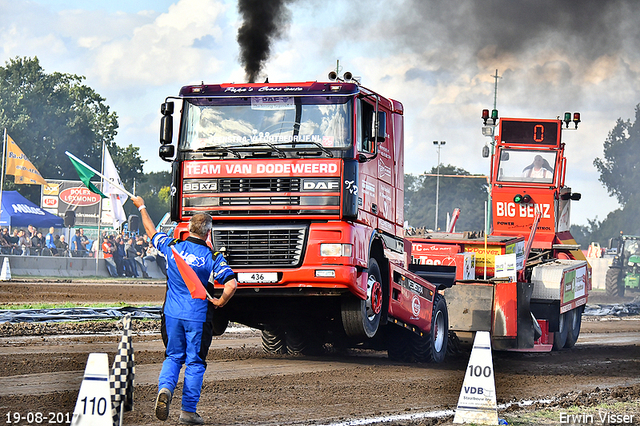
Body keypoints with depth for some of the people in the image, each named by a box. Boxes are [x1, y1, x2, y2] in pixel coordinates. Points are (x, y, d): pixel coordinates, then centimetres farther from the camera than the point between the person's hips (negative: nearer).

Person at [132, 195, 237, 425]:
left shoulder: (172, 247, -3)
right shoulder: (212, 257, -11)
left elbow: (151, 231, 16)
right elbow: (231, 285, -21)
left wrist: (141, 207, 30)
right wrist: (220, 302, -3)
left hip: (172, 314, 3)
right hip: (198, 317, -3)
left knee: (173, 357, 18)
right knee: (195, 362, 7)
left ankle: (165, 388, -10)